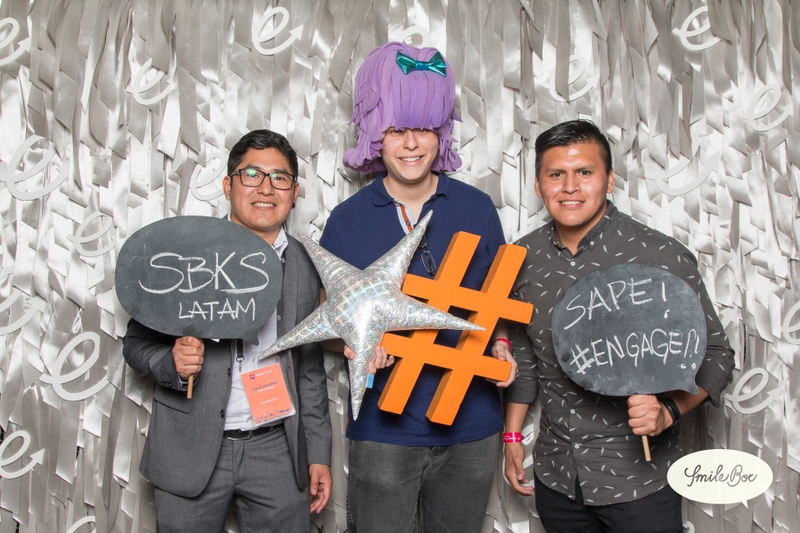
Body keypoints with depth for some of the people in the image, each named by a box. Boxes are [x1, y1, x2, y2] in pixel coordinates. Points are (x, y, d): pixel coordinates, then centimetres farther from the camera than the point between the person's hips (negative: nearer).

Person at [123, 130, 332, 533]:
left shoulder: (305, 265, 4)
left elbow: (309, 368, 9)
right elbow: (136, 343, 0)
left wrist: (318, 454, 8)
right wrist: (172, 363, -22)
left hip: (278, 450, 2)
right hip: (191, 452, -2)